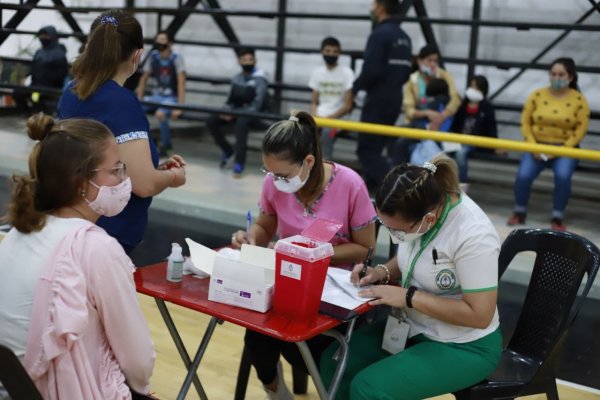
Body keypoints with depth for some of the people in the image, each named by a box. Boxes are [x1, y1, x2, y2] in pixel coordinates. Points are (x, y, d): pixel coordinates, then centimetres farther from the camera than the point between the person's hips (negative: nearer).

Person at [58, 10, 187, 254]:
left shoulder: (72, 92, 5)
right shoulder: (122, 102, -21)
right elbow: (144, 184, -25)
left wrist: (157, 167, 11)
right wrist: (173, 176, -4)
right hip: (107, 236, -9)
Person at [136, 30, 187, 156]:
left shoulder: (176, 58, -13)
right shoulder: (153, 56, 2)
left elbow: (181, 83, -19)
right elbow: (144, 79, 9)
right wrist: (139, 100, 2)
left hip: (172, 98, -5)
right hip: (156, 96, 5)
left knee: (160, 113, -36)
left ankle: (165, 144, -12)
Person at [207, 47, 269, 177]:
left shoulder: (260, 79, -10)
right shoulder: (236, 78, 9)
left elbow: (257, 105, -19)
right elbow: (230, 100, 15)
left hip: (252, 113, -6)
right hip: (237, 111, 6)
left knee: (241, 122, -40)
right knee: (211, 120, -15)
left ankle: (239, 163, -31)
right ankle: (227, 150, 6)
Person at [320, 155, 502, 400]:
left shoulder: (473, 236, -29)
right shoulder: (421, 205, -8)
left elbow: (480, 315, -27)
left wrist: (408, 296, -25)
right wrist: (383, 272, -8)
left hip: (463, 347, -7)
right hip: (414, 326, 7)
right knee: (334, 362, -5)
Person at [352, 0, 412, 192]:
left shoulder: (380, 34, -15)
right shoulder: (404, 37, 12)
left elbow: (371, 71, -22)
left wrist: (356, 87, -6)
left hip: (378, 101, -9)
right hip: (394, 99, 9)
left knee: (366, 151, -4)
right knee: (374, 148, 17)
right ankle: (369, 191, 22)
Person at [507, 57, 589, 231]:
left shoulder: (579, 99, -2)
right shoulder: (537, 95, 0)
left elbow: (581, 128, -4)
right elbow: (525, 122, 1)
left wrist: (562, 149, -15)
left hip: (565, 148, -1)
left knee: (563, 176, -30)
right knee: (523, 175, -23)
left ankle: (557, 219, -11)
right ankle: (519, 213, 4)